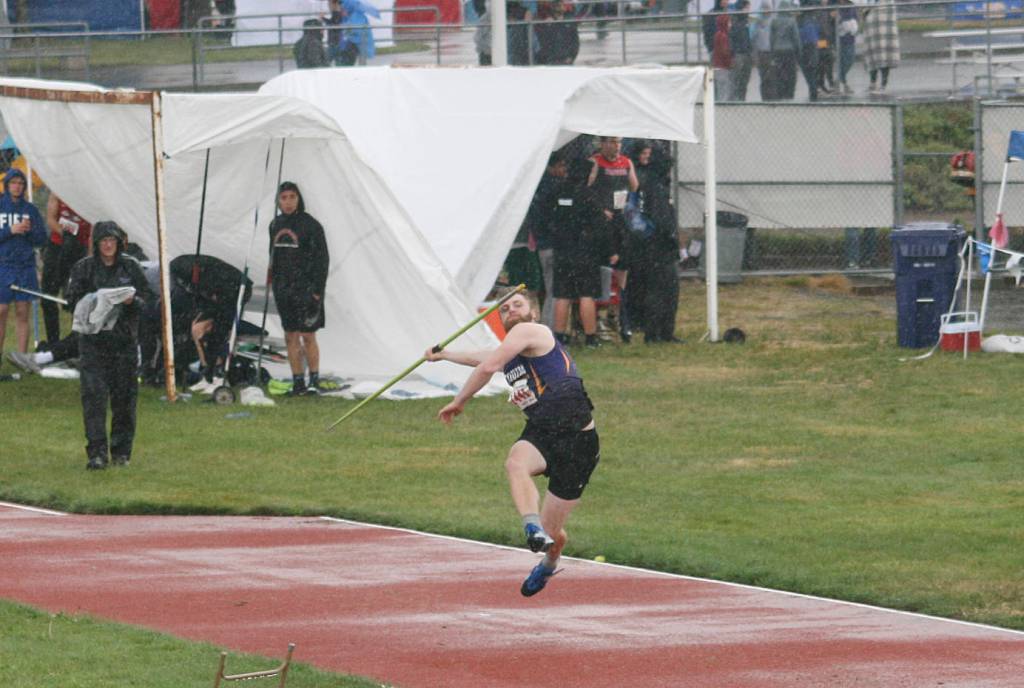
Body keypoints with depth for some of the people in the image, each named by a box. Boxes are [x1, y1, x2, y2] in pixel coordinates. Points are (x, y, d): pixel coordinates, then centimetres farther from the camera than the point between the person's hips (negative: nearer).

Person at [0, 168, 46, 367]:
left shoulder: (30, 209, 8)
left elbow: (41, 239, 9)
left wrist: (30, 230, -10)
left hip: (25, 266, 2)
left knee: (22, 313, 3)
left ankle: (22, 356, 4)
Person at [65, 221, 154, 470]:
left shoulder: (131, 267, 7)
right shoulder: (83, 268, 3)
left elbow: (147, 298, 7)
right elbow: (72, 300, 1)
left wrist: (132, 301, -14)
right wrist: (93, 302, -18)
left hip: (125, 339, 2)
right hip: (93, 339, -2)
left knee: (124, 394, 4)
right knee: (94, 394, -11)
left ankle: (121, 450, 17)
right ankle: (97, 452, -13)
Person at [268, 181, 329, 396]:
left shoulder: (310, 225, -8)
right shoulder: (276, 225, 10)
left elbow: (322, 259, -9)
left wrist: (317, 291, -14)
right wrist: (275, 285, 15)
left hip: (306, 288, -6)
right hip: (284, 289, 6)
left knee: (307, 336, -6)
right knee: (290, 337, 5)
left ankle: (314, 381, 1)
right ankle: (298, 382, 9)